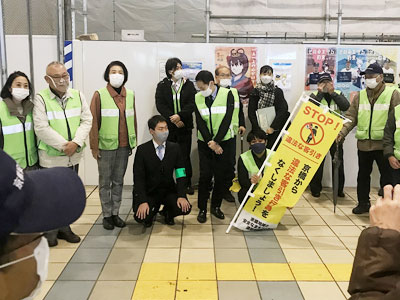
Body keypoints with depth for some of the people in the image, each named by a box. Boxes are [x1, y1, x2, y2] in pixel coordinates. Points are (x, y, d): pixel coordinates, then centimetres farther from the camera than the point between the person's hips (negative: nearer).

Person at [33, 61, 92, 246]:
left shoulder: (77, 95, 5)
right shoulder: (41, 99, -9)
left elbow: (87, 121, 1)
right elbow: (41, 128, -15)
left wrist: (76, 142, -13)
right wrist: (63, 145, -17)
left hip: (73, 155, 5)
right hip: (51, 157, -4)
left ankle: (64, 228, 29)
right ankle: (50, 232, 20)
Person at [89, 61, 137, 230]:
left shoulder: (130, 95, 5)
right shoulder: (99, 95, -7)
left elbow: (133, 120, 10)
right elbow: (94, 122, -7)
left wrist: (133, 143, 10)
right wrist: (94, 147, -8)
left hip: (124, 146, 4)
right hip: (106, 146, -4)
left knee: (118, 181, 13)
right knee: (105, 182, 7)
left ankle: (115, 213, 25)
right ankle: (106, 215, 18)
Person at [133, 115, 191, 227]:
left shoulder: (175, 148, -1)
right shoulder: (142, 150, -7)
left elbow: (181, 173, -4)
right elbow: (138, 177, -11)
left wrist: (182, 196, -19)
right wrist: (143, 201, -23)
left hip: (169, 191, 2)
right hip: (149, 192, -1)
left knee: (185, 208, -23)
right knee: (140, 217, -25)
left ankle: (167, 212, 13)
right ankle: (153, 210, 13)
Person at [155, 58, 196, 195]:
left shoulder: (189, 85, 8)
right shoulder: (162, 86, 5)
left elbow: (192, 103, -2)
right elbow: (160, 105, -3)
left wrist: (180, 116, -17)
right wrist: (173, 119, -13)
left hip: (185, 126, 1)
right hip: (168, 126, -1)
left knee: (185, 156, 4)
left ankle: (187, 183, 16)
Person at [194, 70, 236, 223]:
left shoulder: (227, 94, -6)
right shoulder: (197, 97, 0)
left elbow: (227, 120, -11)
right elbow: (200, 123, -4)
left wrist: (215, 141, -14)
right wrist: (210, 143, -13)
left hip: (224, 141, -1)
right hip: (205, 143, 1)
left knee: (221, 176, 4)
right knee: (205, 175, -2)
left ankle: (216, 206, 21)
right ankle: (202, 209, 10)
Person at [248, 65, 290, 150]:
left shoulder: (278, 92, 3)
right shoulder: (255, 92, 4)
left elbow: (282, 111, -2)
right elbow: (251, 113, 2)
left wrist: (273, 127, -10)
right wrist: (258, 129, -6)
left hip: (274, 130, 0)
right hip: (258, 130, 1)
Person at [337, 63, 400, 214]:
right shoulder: (360, 96, 9)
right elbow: (351, 117, 6)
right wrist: (342, 132, -8)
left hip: (383, 144, -4)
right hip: (363, 144, 4)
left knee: (387, 176, 6)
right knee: (363, 174, 15)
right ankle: (363, 203, 29)